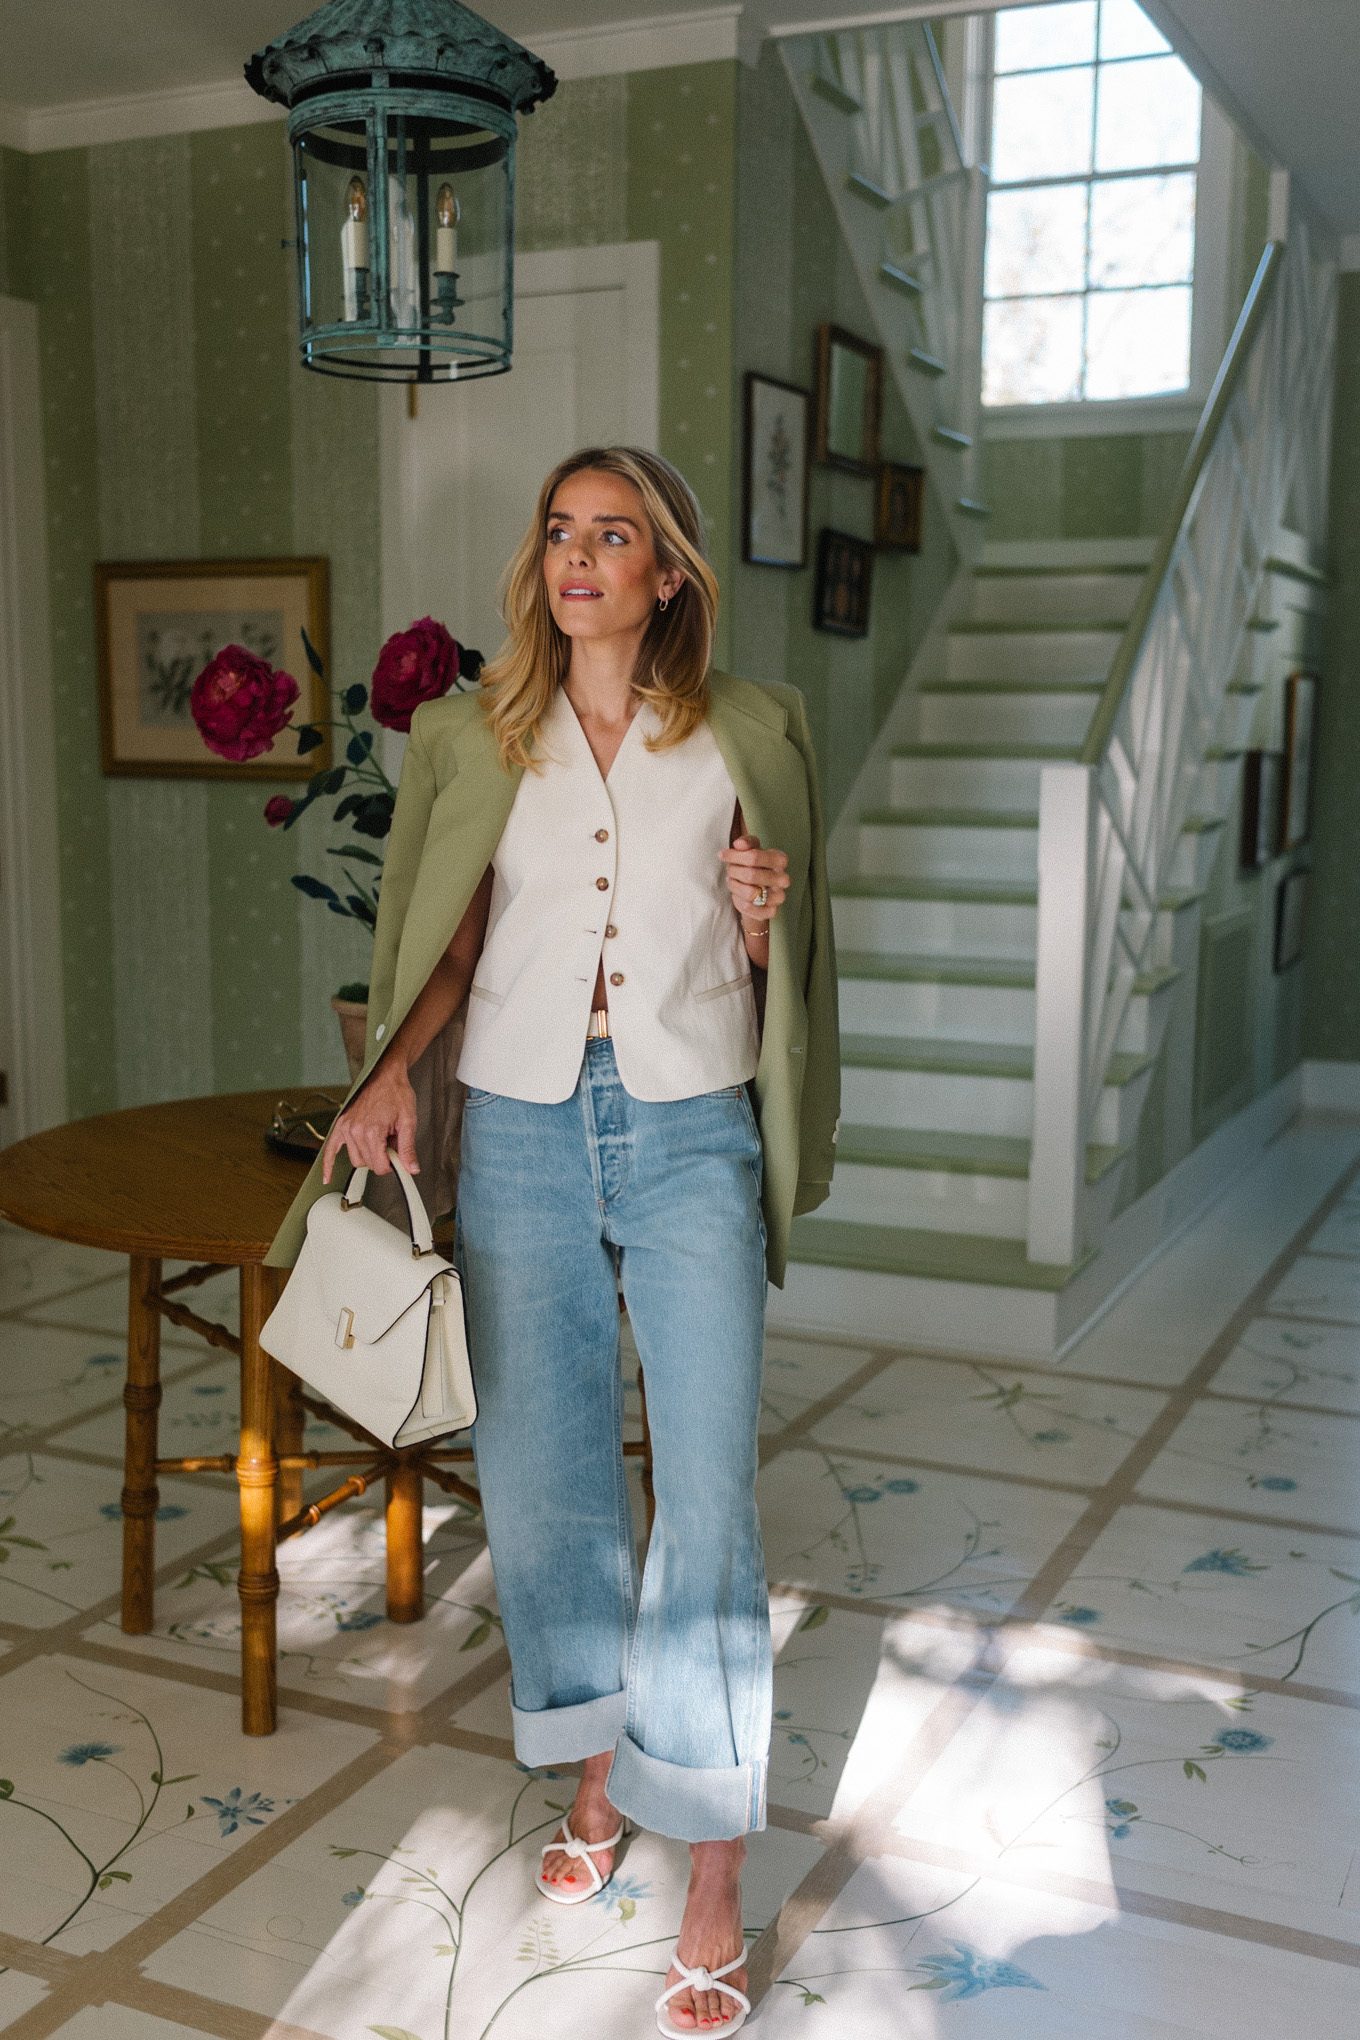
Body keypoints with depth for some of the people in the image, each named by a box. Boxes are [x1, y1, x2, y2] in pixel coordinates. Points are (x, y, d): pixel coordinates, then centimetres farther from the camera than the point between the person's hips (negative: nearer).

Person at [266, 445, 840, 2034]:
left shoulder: (744, 734, 3)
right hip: (523, 1129, 3)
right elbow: (455, 943, 10)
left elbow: (769, 967, 10)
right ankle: (599, 1774, 34)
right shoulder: (484, 740, 7)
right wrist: (388, 1067, -7)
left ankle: (713, 1888, 8)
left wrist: (764, 917, -13)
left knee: (706, 1503, -4)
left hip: (691, 1133, -2)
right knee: (538, 1478, 10)